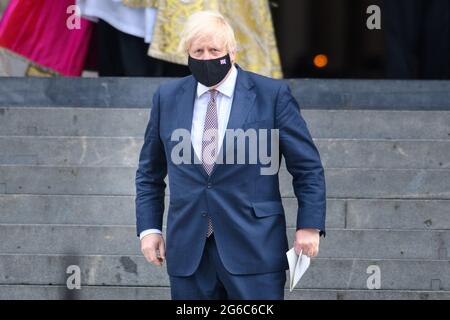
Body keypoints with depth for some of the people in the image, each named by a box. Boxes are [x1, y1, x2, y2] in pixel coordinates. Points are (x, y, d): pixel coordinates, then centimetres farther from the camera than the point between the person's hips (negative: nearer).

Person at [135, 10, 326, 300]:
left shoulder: (272, 94, -1)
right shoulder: (167, 98, 9)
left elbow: (307, 166, 2)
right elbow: (150, 173, 18)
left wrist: (310, 225, -4)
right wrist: (149, 227, 9)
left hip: (254, 249, -3)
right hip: (188, 251, 3)